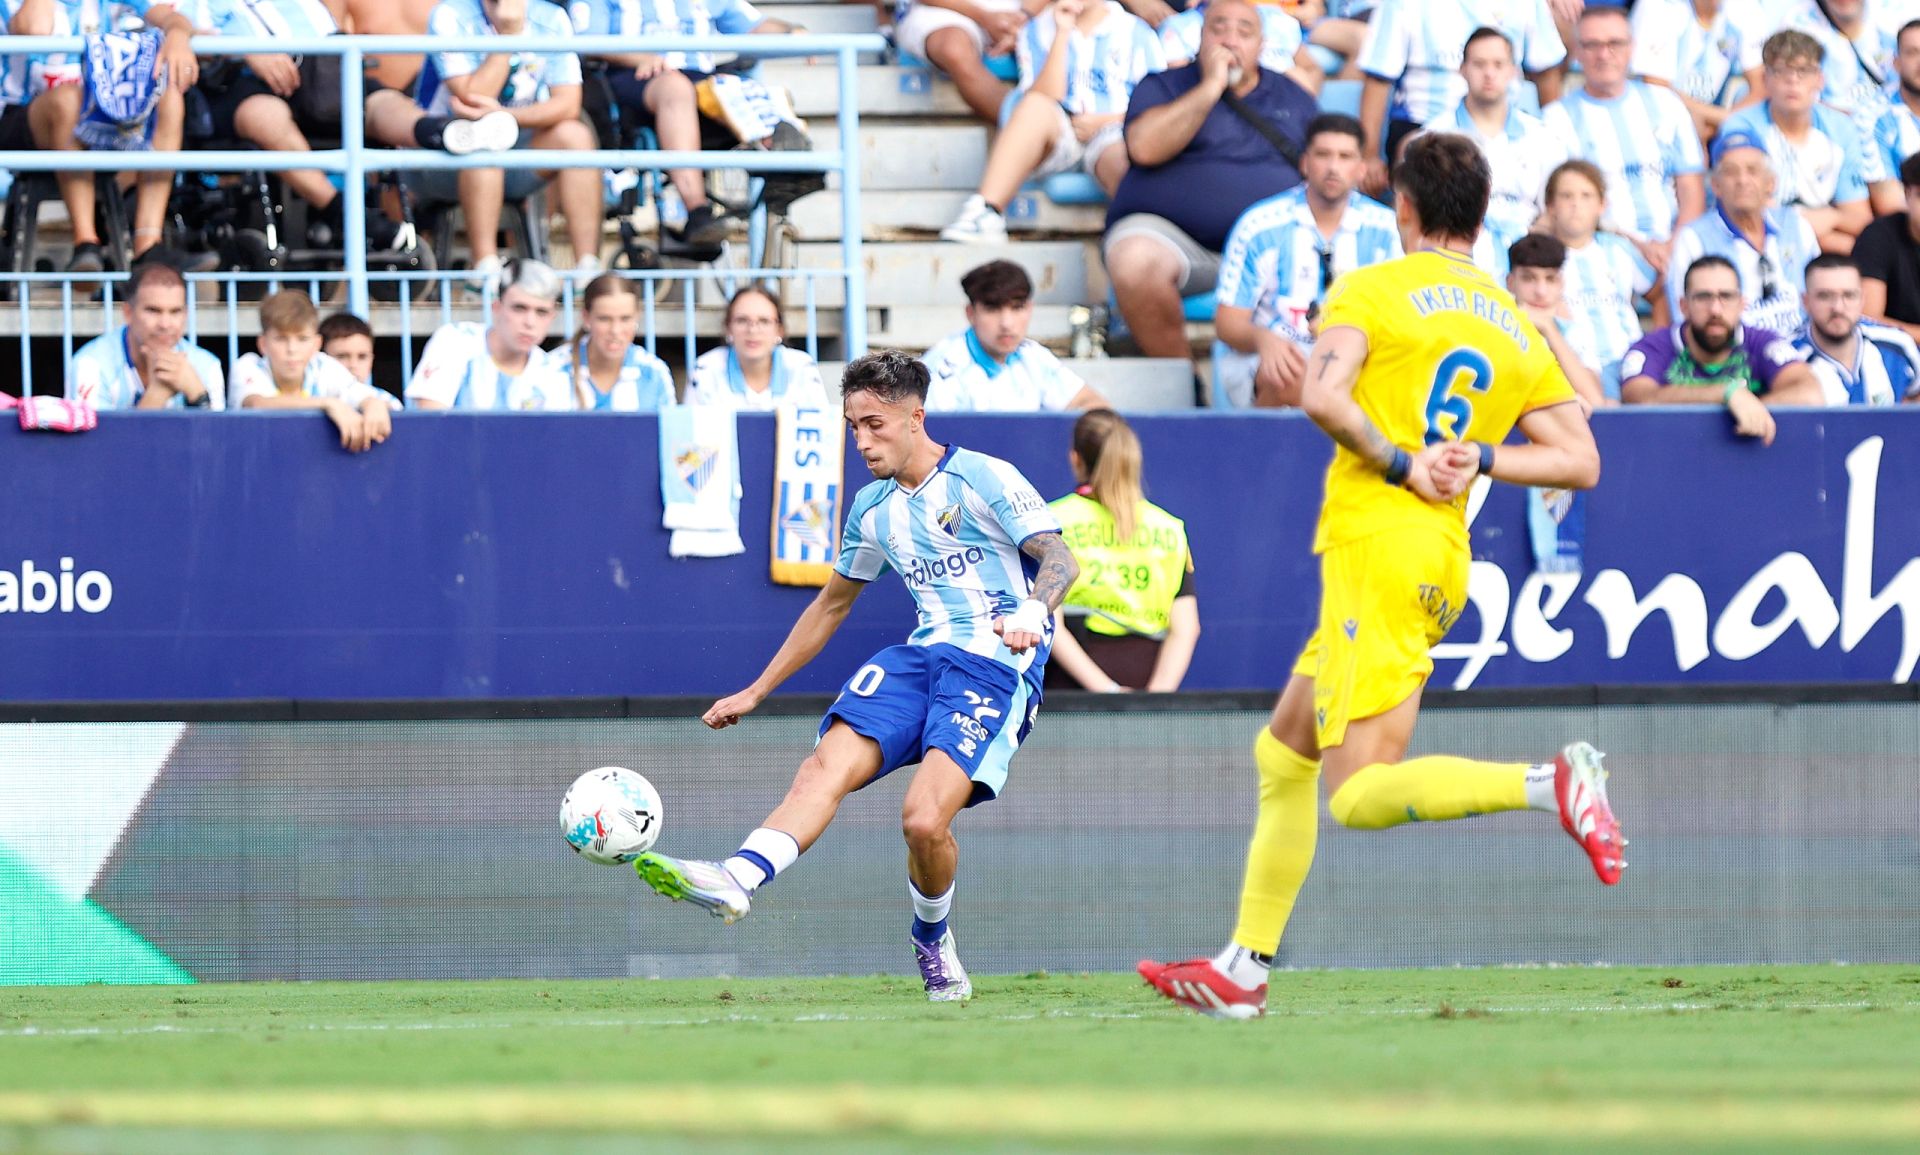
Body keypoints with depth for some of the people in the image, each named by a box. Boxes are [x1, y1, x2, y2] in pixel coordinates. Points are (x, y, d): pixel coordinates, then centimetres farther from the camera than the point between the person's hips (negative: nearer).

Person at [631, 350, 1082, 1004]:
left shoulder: (984, 479, -3)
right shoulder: (872, 509, 18)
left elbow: (1060, 561, -8)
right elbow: (832, 604, 30)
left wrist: (1031, 613, -31)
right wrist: (756, 692, 32)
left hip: (997, 663, -6)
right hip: (922, 656, 6)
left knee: (924, 819, -24)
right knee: (825, 767, -21)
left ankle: (933, 942, 4)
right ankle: (738, 879, -42)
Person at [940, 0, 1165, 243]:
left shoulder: (1136, 32, 14)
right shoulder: (1038, 31, 16)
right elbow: (1044, 98, 1)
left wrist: (1103, 122, -6)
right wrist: (1062, 34, -4)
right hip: (1060, 136, 0)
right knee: (1035, 106, -34)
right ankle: (986, 215, -46)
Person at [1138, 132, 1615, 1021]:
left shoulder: (1373, 289, -1)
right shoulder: (1518, 330, 15)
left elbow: (1322, 395, -18)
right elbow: (1579, 460, 7)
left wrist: (1402, 463, -9)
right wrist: (1480, 459, 5)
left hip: (1375, 543, -8)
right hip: (1444, 560, 8)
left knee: (1361, 794, -13)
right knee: (1281, 753, 17)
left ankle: (1550, 784, -30)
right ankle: (1244, 968, 16)